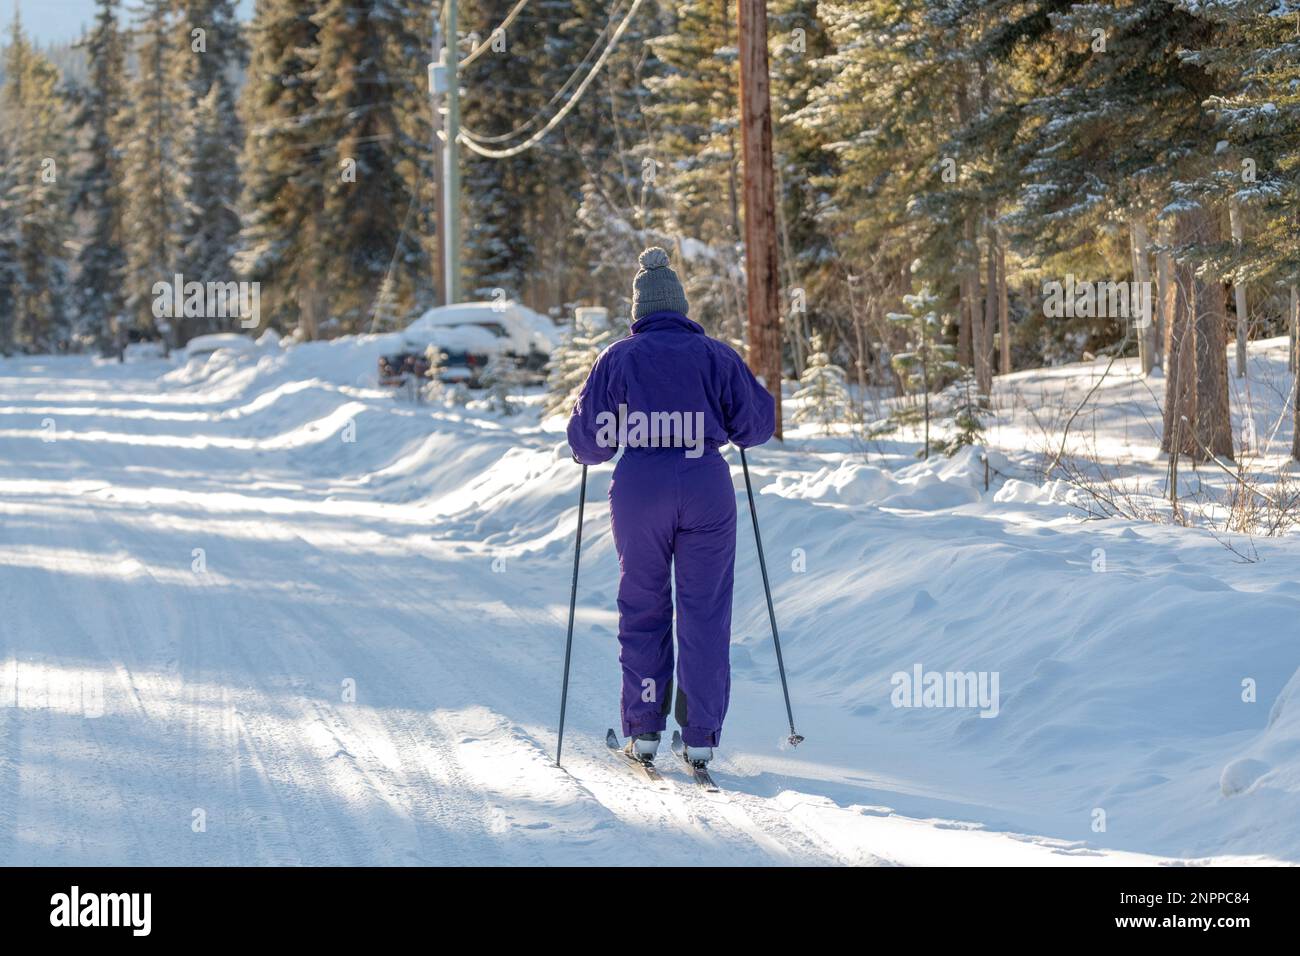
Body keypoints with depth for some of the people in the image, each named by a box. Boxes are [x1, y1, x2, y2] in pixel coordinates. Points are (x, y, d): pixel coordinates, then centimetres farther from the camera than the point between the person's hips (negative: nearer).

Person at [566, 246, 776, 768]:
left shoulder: (616, 359, 2)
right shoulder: (715, 355, 3)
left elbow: (587, 441, 3)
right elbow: (757, 423, 6)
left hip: (639, 489, 0)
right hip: (706, 487, 0)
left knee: (642, 608, 13)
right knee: (704, 609, 5)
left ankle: (644, 729, 12)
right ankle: (701, 735, 3)